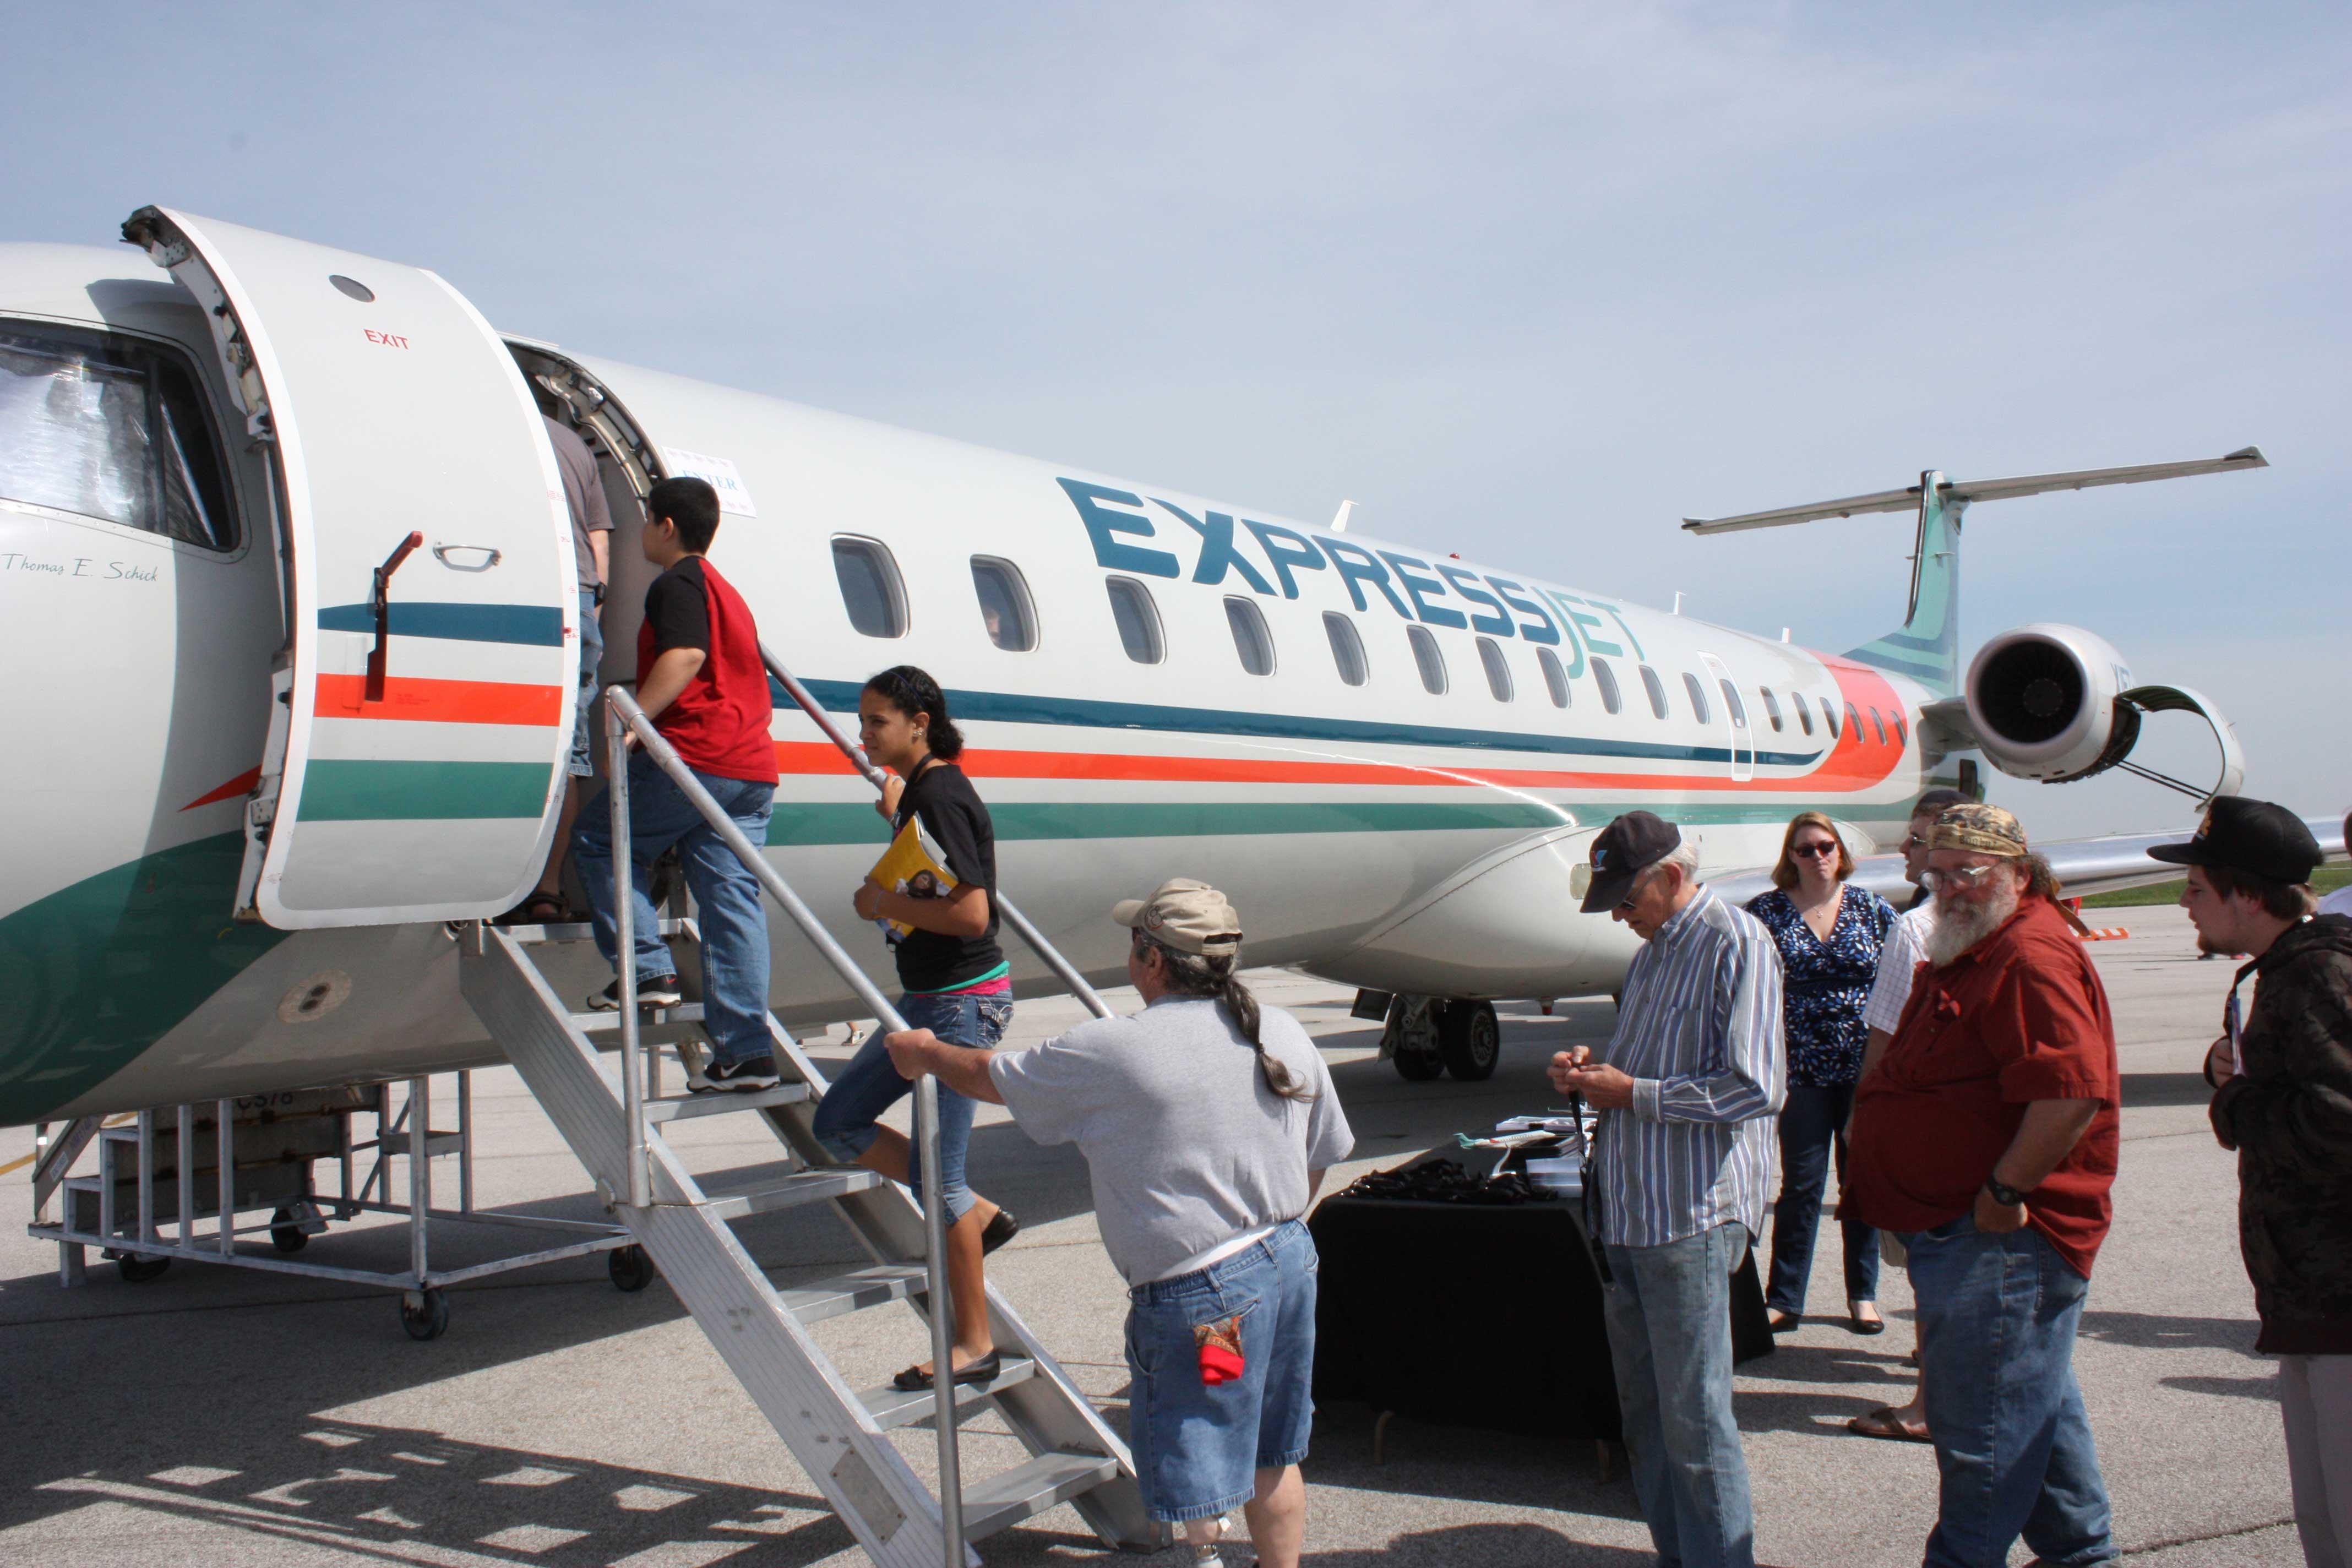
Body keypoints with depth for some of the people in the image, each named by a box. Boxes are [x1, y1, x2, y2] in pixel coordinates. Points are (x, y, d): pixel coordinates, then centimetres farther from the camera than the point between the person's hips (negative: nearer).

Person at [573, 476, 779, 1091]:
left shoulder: (678, 583, -3)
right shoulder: (726, 590, 26)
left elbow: (685, 655, -21)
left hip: (694, 757, -8)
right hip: (753, 768, 9)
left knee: (598, 839, 10)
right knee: (733, 900, 4)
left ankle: (648, 969, 2)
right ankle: (747, 1050, 1)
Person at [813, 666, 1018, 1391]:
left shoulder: (938, 797, -20)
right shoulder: (923, 790, 10)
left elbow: (971, 913, -27)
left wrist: (884, 904, -16)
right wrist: (897, 819, 24)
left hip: (962, 1003, -10)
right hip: (929, 998, 10)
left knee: (936, 1175, -2)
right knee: (838, 1121, 16)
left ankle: (975, 1346, 12)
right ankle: (979, 1215, 22)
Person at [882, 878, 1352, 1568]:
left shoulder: (1111, 1052, -14)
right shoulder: (1285, 1034, 3)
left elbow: (993, 1077, 1)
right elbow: (1319, 1162, 13)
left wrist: (924, 1053, 21)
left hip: (1199, 1294, -7)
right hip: (1290, 1261, 7)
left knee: (1192, 1495, 4)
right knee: (1272, 1461, 21)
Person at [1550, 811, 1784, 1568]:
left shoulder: (1735, 944, -11)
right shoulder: (1653, 951, 17)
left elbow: (1753, 1088, -19)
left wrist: (1631, 1093, -14)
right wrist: (1596, 1066, 9)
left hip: (1690, 1218, -9)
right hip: (1626, 1210, 9)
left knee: (1694, 1416, -3)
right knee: (1644, 1407, 15)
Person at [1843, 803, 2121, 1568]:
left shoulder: (2030, 957, -19)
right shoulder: (1964, 954, 16)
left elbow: (2073, 1090, -31)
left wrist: (2006, 1192, -23)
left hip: (2000, 1239, -11)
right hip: (1953, 1229, 11)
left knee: (1979, 1429, -1)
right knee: (2039, 1403, 23)